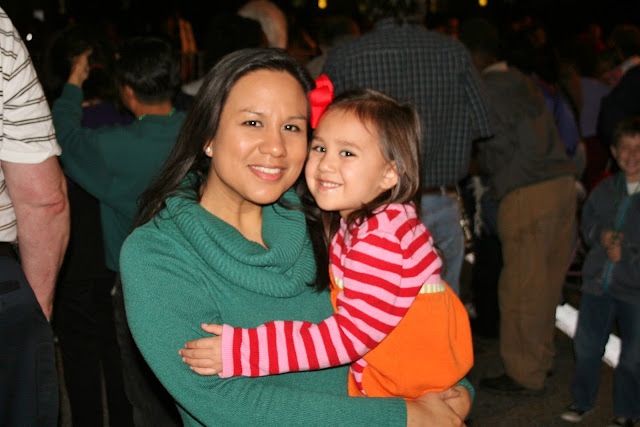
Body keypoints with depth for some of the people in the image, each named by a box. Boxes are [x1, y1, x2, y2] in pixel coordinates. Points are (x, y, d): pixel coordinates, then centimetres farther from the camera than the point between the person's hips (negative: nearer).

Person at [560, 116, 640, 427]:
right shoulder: (605, 189, 7)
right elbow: (587, 222, 12)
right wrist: (602, 237, -7)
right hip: (598, 281, 4)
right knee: (587, 343, 11)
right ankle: (581, 400, 30)